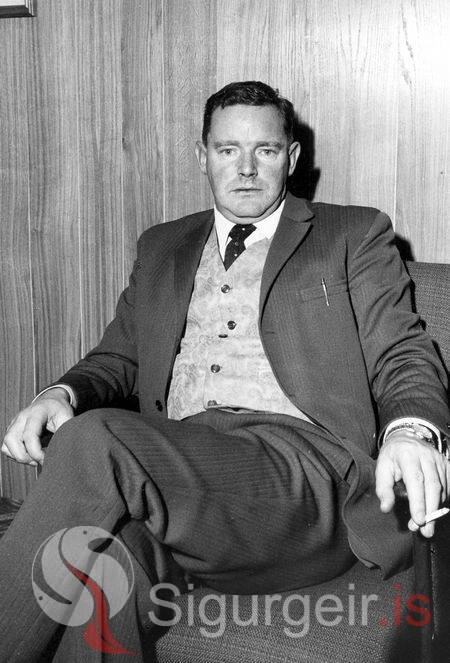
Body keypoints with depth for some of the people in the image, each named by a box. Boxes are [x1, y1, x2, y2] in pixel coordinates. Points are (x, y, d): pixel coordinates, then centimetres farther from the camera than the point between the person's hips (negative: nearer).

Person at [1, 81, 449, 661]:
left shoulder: (354, 236, 16)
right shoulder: (162, 248, 28)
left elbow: (403, 356, 8)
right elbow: (118, 356, 25)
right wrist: (65, 393, 1)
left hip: (298, 460, -3)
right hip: (180, 465, 3)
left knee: (94, 442, -30)